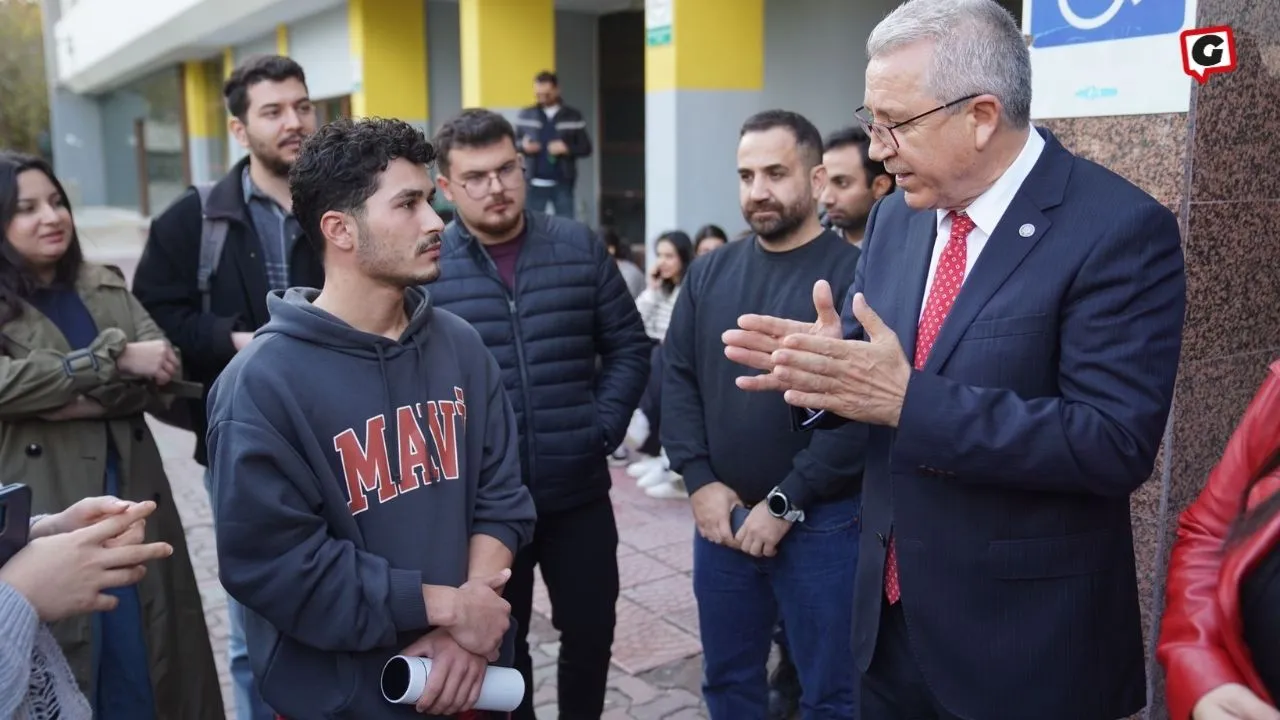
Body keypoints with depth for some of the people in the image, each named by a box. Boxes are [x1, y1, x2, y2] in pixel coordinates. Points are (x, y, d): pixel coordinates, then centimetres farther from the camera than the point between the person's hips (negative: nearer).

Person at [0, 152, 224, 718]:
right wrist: (115, 357, -17)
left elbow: (164, 373, -2)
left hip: (129, 499, 4)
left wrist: (85, 400, -17)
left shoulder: (106, 287, 10)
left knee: (144, 662, 11)